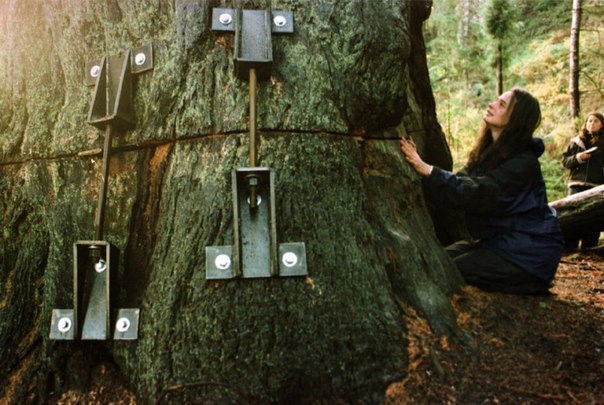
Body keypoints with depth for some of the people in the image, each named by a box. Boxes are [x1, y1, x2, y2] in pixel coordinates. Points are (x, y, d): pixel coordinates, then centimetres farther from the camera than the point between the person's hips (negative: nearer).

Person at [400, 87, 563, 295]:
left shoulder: (523, 162, -21)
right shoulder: (487, 152, 6)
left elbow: (477, 194, -32)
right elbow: (459, 183, -5)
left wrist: (426, 169, -34)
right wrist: (419, 167, -20)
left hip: (527, 252, -8)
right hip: (496, 239, 8)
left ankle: (532, 286, -2)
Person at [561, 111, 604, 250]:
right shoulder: (576, 142, 12)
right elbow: (564, 160, 11)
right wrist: (577, 158, -8)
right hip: (577, 184, 1)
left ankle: (588, 247, 7)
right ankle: (570, 246, 1)